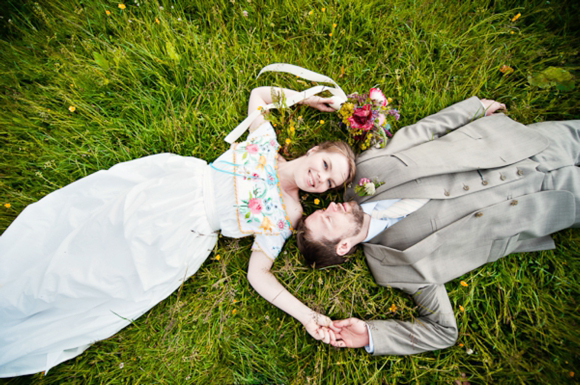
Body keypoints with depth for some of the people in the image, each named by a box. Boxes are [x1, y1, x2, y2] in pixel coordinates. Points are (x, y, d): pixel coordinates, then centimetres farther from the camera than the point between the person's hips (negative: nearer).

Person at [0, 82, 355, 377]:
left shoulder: (287, 215, -5)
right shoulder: (268, 141, 0)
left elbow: (258, 274, -8)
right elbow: (259, 93, 16)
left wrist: (307, 315, -19)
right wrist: (307, 97, 12)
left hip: (183, 236, -2)